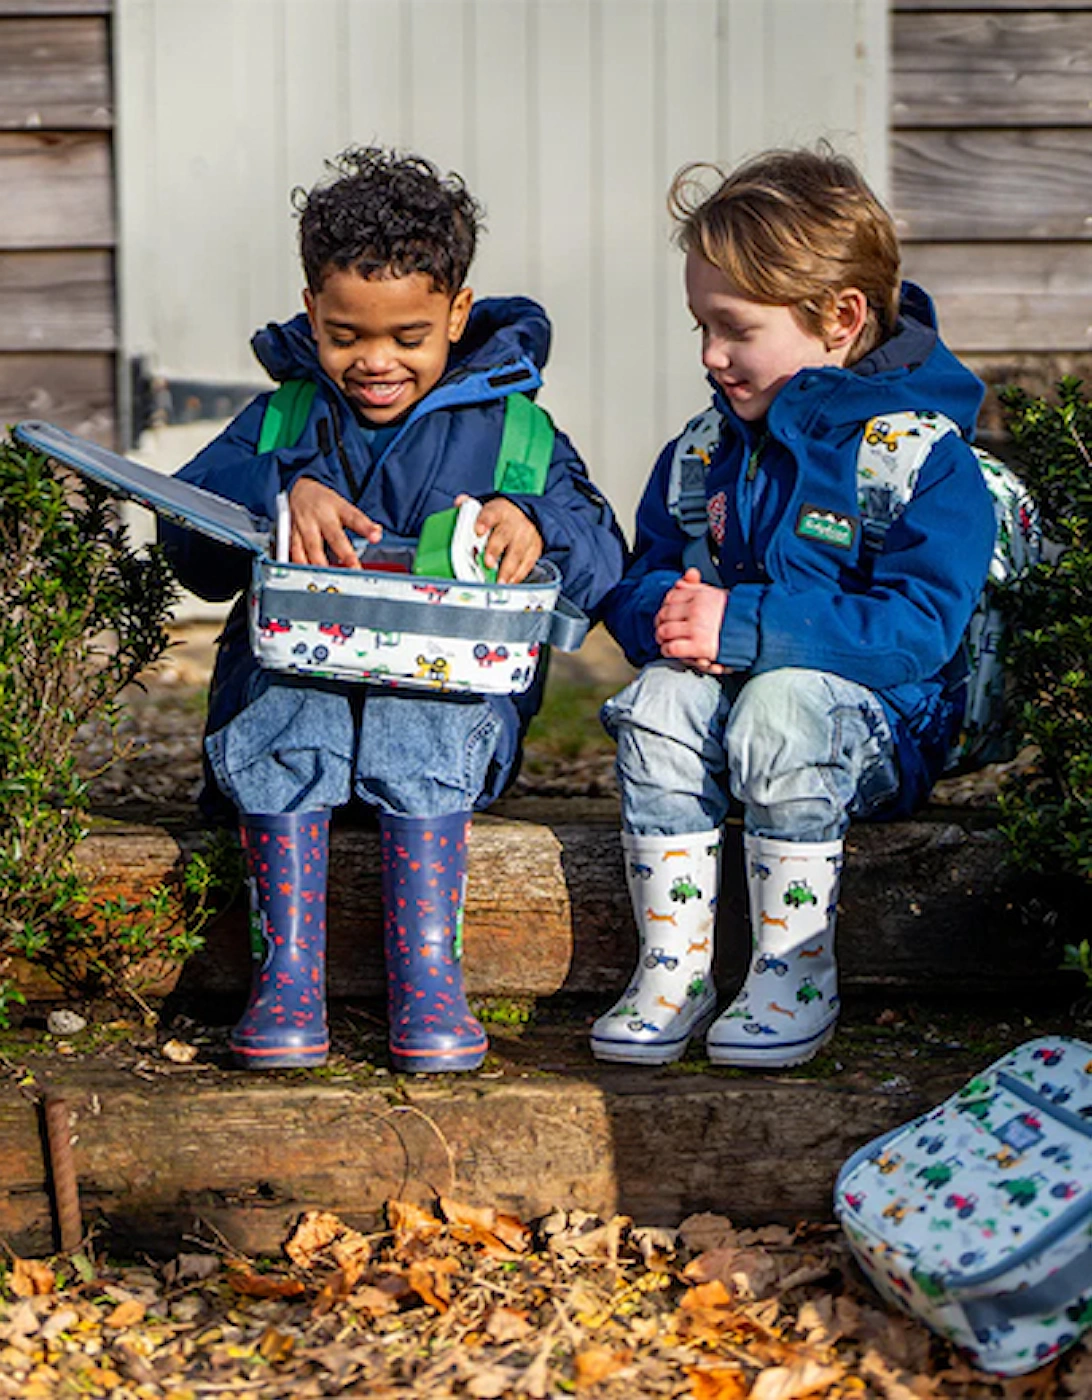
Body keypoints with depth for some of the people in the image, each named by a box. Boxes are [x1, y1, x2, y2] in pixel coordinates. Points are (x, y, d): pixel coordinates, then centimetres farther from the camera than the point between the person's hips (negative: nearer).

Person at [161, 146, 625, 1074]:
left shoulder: (513, 431, 9)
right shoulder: (283, 423, 12)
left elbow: (602, 563, 0)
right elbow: (189, 533, -2)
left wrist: (536, 527, -24)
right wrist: (282, 494, -23)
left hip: (450, 685, -1)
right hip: (294, 671, 1)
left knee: (422, 726, -35)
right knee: (282, 718, -33)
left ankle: (428, 973, -34)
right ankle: (286, 968, -31)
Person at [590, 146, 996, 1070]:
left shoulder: (921, 452, -12)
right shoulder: (707, 449, 9)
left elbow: (917, 628, -21)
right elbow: (637, 582, 15)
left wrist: (742, 625, -25)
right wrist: (665, 617, -12)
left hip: (884, 721, -5)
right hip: (731, 678, 5)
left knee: (780, 708, -36)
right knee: (661, 703, -26)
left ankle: (796, 972, -22)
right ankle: (674, 967, -21)